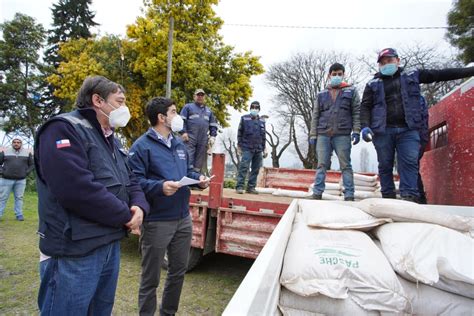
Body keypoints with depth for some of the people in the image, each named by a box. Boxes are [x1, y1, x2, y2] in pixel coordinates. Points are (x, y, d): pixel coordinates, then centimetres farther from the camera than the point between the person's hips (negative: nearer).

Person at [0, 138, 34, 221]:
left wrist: (26, 172, 0)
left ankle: (19, 215, 9)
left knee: (19, 198, 4)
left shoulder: (27, 153, 8)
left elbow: (32, 164, 13)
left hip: (21, 180, 1)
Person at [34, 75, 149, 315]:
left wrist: (139, 206, -8)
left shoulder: (110, 140, 14)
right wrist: (126, 216, -16)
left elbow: (130, 181, 14)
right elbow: (79, 189, -27)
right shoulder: (64, 129, -15)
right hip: (75, 252, -9)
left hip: (110, 245, 9)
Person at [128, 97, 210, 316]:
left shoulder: (179, 144, 14)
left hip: (183, 218, 8)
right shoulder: (142, 146, -12)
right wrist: (159, 187, -33)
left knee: (178, 271, 22)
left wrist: (199, 179, 1)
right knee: (151, 278, 10)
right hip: (157, 221, -8)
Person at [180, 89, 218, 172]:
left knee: (200, 161, 3)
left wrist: (212, 136, 9)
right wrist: (183, 132, -10)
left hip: (203, 140, 4)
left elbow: (213, 125, 24)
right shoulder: (188, 107, 13)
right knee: (188, 159, -12)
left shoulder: (209, 111, 26)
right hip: (190, 138, -4)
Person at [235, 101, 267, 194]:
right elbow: (240, 133, 3)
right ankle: (239, 186, -6)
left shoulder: (262, 121, 14)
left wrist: (264, 148, 14)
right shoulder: (244, 118, 3)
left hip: (258, 150, 4)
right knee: (244, 167, -10)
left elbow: (263, 136, 18)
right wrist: (239, 146, -1)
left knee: (255, 169, 5)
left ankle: (251, 187, 12)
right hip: (247, 148, -4)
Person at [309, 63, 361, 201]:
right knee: (321, 165, 1)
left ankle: (349, 195, 2)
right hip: (323, 135, 2)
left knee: (345, 165, -1)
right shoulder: (321, 95, 17)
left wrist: (356, 131, -6)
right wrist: (313, 135, 5)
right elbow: (315, 116, 14)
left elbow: (357, 112, 5)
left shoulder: (351, 91, 13)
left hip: (342, 135, -2)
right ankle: (317, 193, 3)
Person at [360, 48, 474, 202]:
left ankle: (409, 196, -9)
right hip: (382, 131, -1)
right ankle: (388, 197, 9)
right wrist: (365, 126, -12)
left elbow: (440, 74, 19)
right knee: (385, 165, 2)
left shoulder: (412, 75, 17)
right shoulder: (373, 84, 11)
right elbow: (365, 107, 3)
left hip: (408, 130, 1)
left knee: (410, 163, -9)